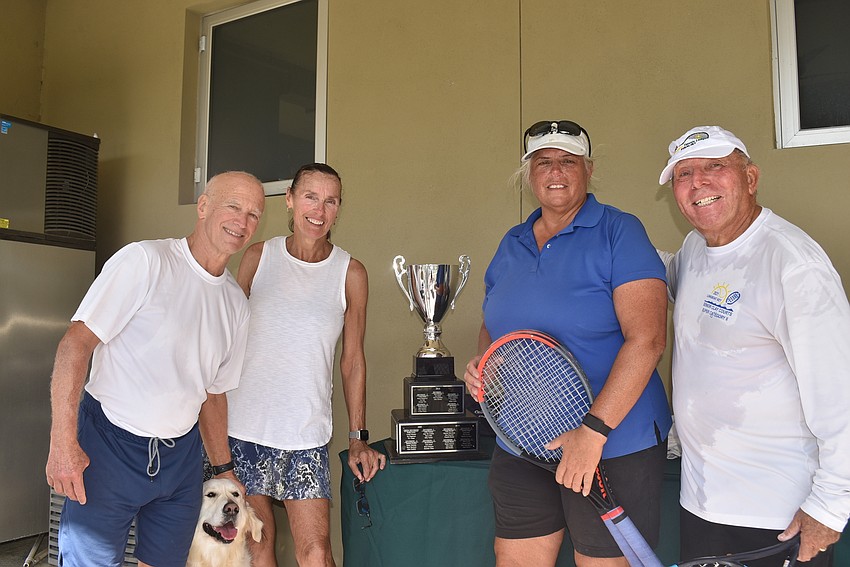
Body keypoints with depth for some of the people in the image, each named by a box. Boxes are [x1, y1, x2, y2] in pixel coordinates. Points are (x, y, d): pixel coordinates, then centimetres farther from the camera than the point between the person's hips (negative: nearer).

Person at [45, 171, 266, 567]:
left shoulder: (237, 305, 6)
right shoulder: (145, 260, -12)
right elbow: (77, 341, -16)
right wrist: (62, 441, -21)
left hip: (181, 456, 6)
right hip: (109, 444, -5)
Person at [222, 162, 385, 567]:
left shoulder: (350, 274, 0)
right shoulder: (257, 257, 3)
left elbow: (352, 359, 5)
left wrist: (358, 437, 4)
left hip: (305, 434, -1)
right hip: (242, 426, 1)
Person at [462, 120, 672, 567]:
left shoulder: (619, 233, -8)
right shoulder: (510, 245, 10)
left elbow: (646, 339, -18)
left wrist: (594, 430, -23)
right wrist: (481, 364, 0)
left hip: (613, 444, -5)